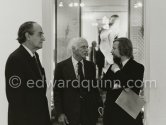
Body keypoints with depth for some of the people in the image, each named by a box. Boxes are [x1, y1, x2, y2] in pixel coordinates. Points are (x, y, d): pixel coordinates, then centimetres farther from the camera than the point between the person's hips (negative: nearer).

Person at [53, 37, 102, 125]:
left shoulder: (91, 65, 6)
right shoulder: (61, 66, -4)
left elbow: (94, 87, 12)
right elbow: (57, 91, -4)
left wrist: (99, 105, 2)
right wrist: (59, 113, -9)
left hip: (89, 111, 3)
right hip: (70, 112, -3)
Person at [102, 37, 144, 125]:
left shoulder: (138, 67, -7)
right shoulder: (113, 67, 12)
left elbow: (130, 86, -20)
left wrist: (117, 71, -10)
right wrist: (113, 86, -15)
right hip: (111, 111, 5)